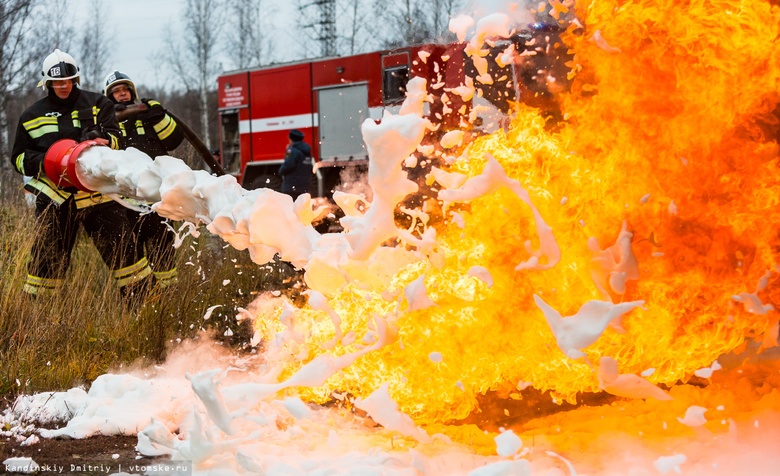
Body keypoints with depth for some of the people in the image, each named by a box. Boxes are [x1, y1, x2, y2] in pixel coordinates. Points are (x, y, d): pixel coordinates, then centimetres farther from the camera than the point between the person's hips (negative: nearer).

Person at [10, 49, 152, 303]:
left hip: (99, 193, -1)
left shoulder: (96, 104, 7)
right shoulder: (32, 116, 11)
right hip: (55, 197, 1)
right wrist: (44, 162, -9)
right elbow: (19, 158, 12)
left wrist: (100, 137, -24)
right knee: (46, 261, 4)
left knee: (123, 252, 1)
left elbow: (116, 138, 0)